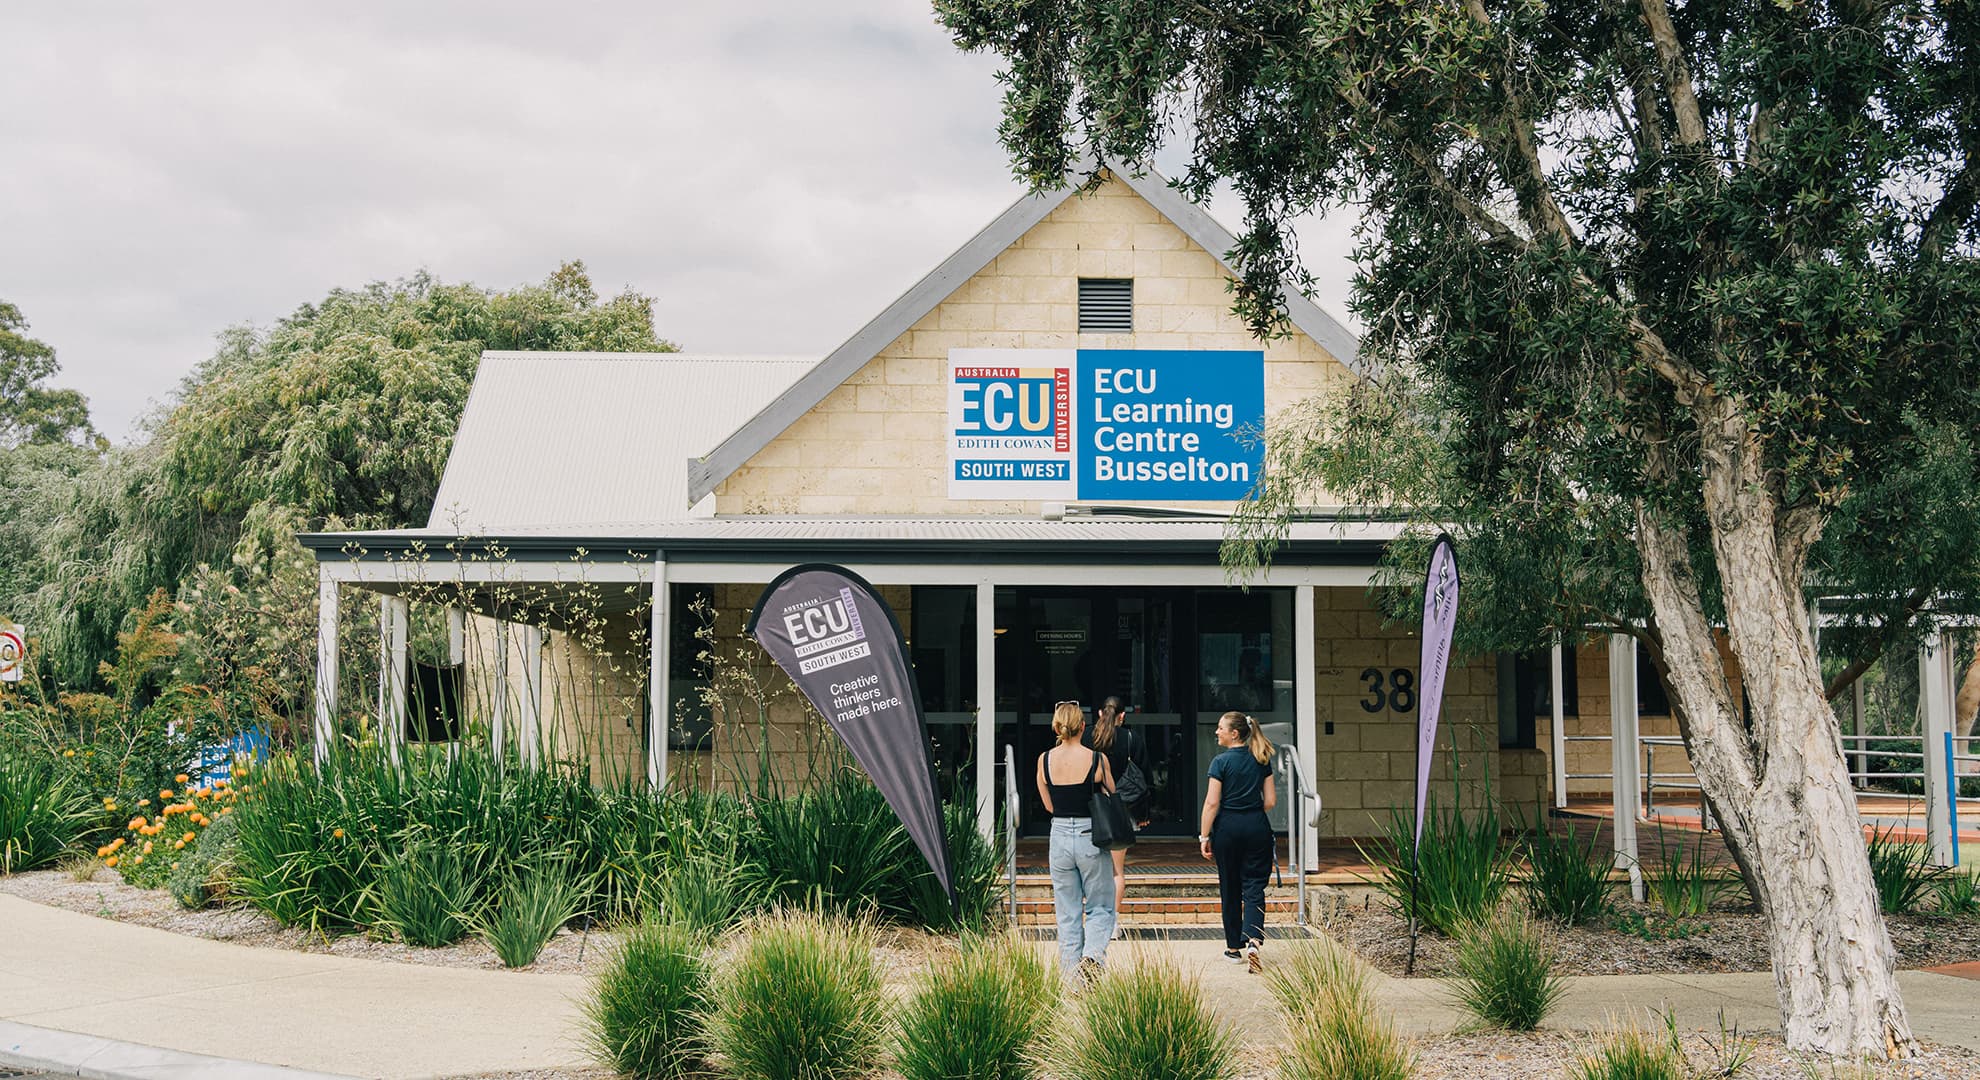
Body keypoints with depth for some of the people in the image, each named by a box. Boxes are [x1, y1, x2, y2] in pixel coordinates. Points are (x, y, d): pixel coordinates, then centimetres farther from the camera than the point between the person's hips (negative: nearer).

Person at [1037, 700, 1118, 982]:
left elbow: (1050, 805, 6)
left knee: (1067, 913, 12)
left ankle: (1072, 977, 11)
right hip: (1091, 836, -2)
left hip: (1060, 836, 2)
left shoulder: (1044, 760, -2)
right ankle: (1092, 954, -16)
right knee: (1100, 908, 10)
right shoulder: (1097, 759, -9)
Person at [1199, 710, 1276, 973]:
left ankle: (1234, 947, 18)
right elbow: (1271, 801, 5)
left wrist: (1205, 836, -5)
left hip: (1228, 826, -2)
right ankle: (1253, 939, -19)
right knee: (1254, 886, 3)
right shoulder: (1262, 760, 4)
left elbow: (1212, 803, -11)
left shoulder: (1221, 762, -8)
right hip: (1257, 828, 2)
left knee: (1230, 889, 10)